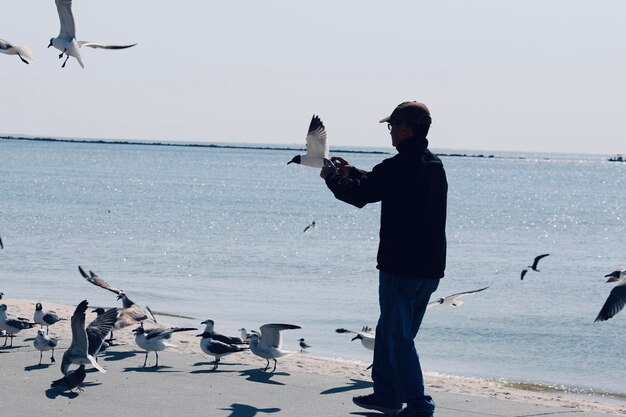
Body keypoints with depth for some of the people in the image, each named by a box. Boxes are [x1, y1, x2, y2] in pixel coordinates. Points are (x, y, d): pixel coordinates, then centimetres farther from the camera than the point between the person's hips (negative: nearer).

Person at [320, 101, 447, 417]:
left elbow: (359, 194, -7)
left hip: (400, 267, -9)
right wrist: (350, 172, 33)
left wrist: (332, 176, 12)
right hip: (431, 269, 9)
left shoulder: (397, 167, -18)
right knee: (389, 332, 20)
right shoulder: (435, 166, 11)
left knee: (398, 337, -2)